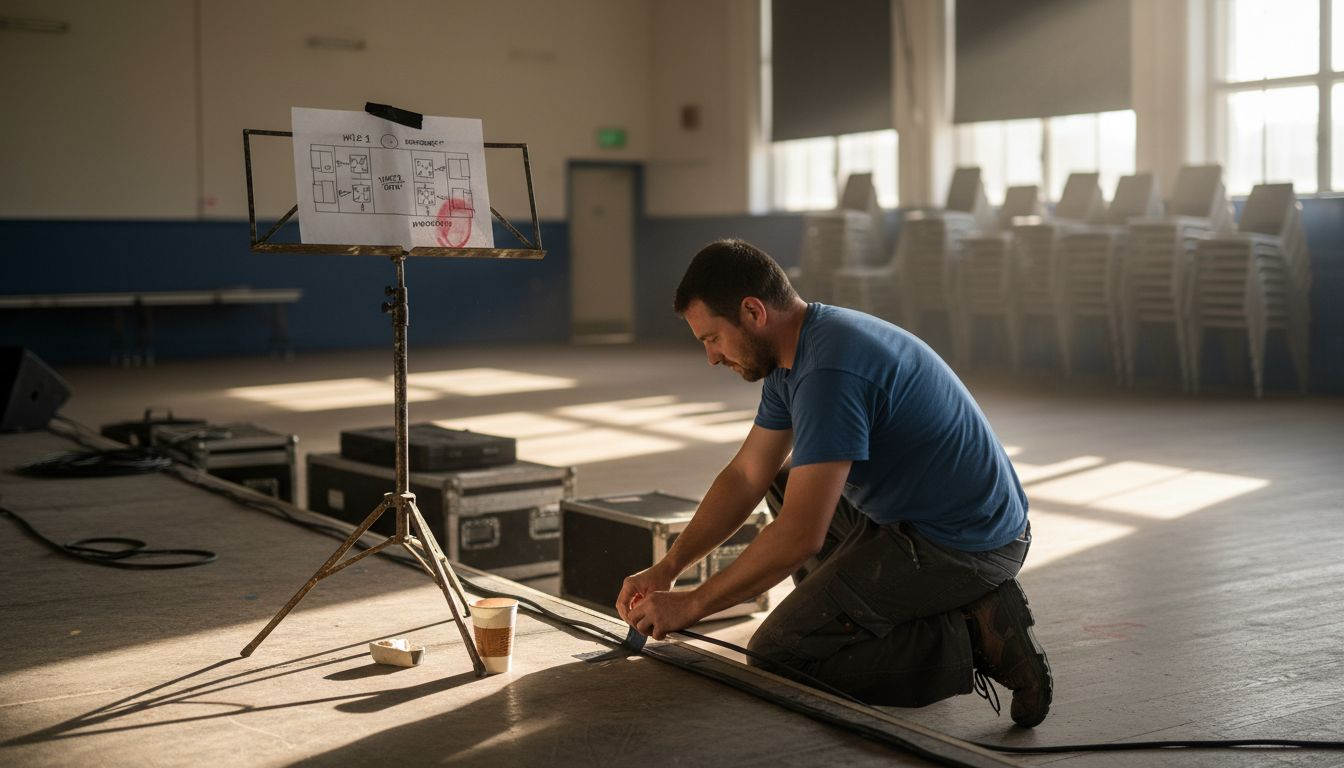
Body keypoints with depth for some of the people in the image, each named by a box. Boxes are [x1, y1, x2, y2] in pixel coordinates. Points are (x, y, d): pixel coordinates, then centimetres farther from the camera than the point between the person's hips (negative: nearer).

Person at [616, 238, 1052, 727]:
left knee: (776, 655, -5)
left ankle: (971, 642, -7)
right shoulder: (794, 354, 7)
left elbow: (800, 537, -27)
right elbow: (746, 476, 14)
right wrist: (667, 568, 6)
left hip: (961, 548, -10)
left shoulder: (830, 371, -25)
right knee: (784, 481, 22)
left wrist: (690, 605, -16)